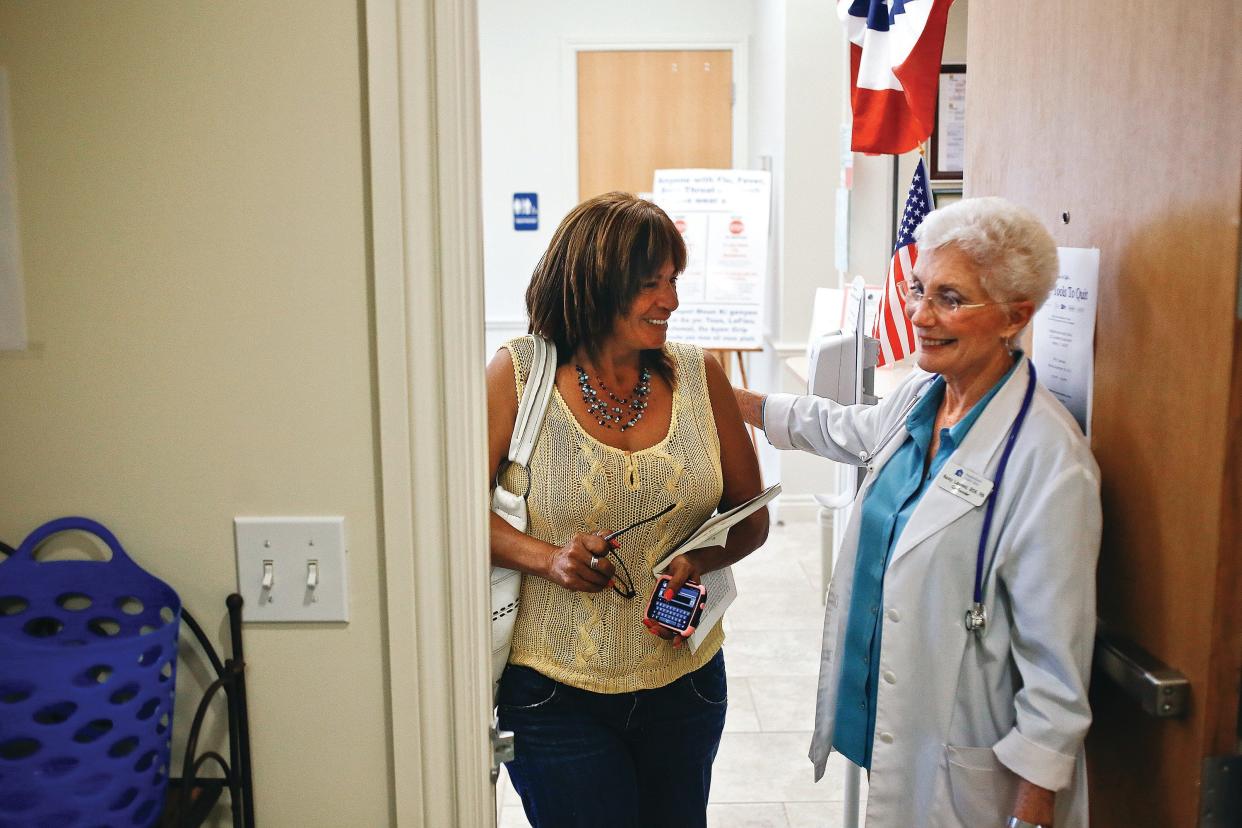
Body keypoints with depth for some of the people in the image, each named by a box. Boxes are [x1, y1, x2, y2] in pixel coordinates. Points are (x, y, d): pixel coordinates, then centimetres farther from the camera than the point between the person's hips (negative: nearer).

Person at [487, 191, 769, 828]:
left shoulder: (699, 375, -1)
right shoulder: (519, 374, -9)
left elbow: (750, 517, 5)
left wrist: (701, 559, -14)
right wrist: (545, 557, -21)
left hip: (684, 685, 3)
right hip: (556, 695, -3)